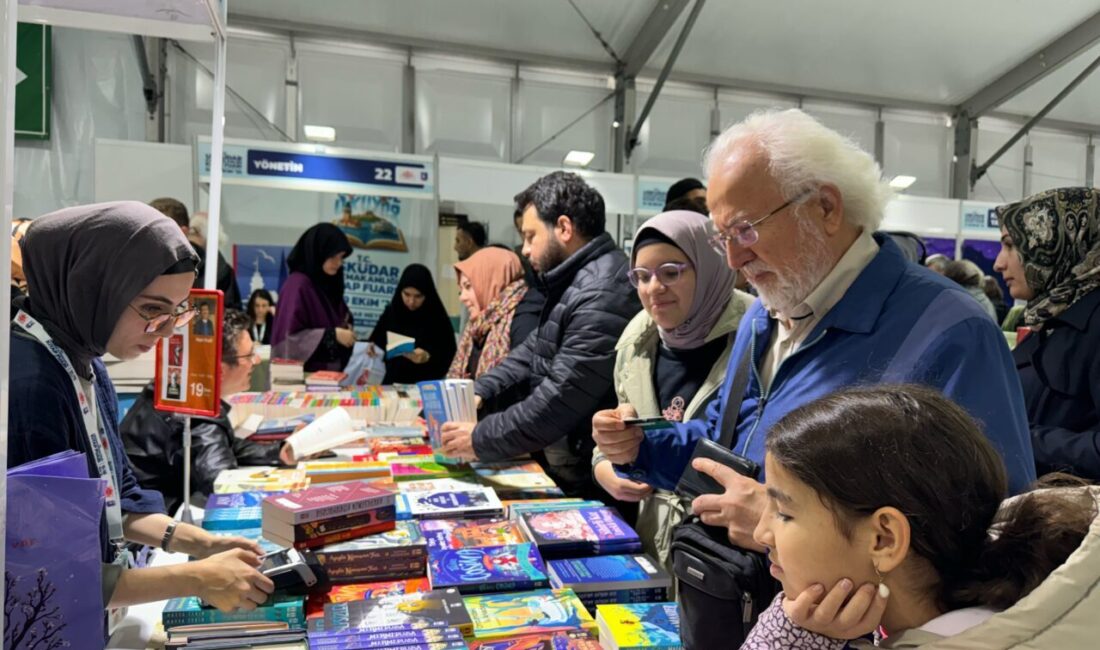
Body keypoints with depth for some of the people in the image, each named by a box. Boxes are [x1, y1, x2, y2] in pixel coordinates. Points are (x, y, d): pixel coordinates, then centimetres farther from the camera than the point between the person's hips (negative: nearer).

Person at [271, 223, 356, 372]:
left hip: (330, 371, 7)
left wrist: (345, 330, -1)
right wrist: (332, 335, -21)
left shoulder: (330, 283, 8)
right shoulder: (297, 285, -15)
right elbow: (290, 337, -19)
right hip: (303, 373, -7)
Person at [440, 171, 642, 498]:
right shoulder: (575, 281, 10)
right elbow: (535, 349, 17)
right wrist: (479, 391, 4)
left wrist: (480, 439, -16)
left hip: (583, 478, -9)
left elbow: (558, 401, -27)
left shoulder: (602, 295, -25)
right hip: (559, 454, 9)